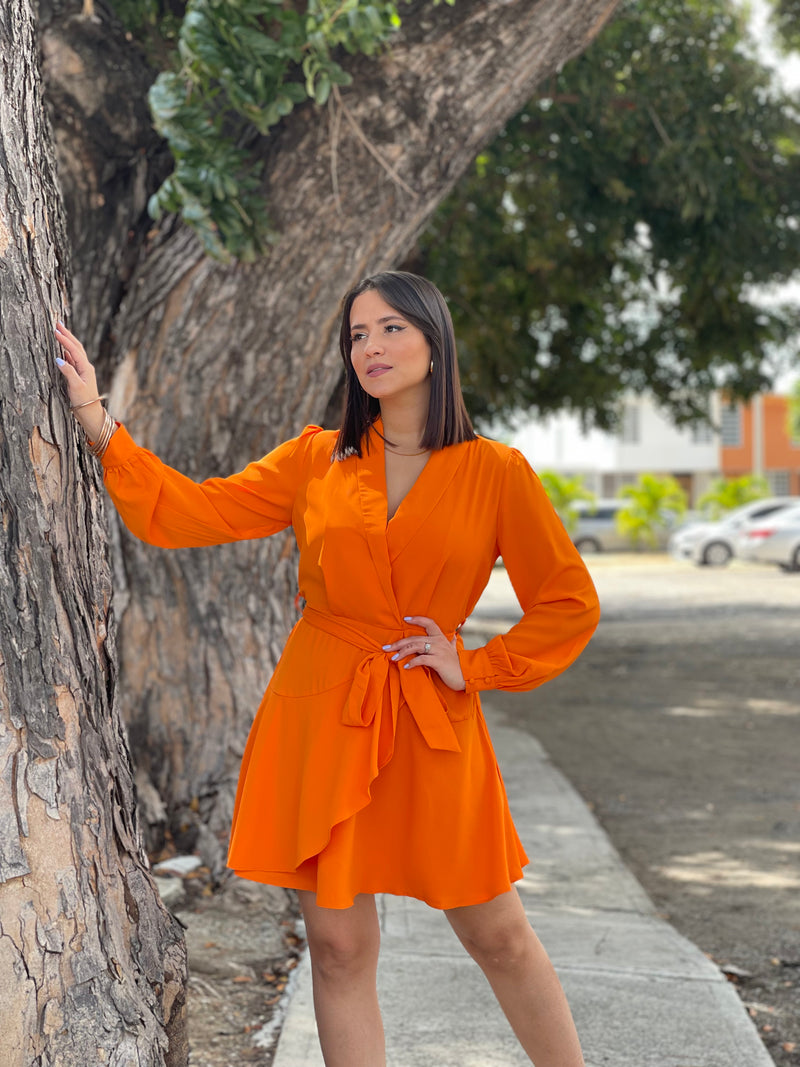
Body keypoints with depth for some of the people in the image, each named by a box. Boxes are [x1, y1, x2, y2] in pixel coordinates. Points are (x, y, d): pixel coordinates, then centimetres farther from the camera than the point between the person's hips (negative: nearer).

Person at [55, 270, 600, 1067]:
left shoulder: (495, 472, 0)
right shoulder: (316, 460, 6)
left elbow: (569, 604, 3)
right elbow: (190, 512, 2)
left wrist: (475, 667, -4)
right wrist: (97, 422, -5)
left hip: (433, 730, -2)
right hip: (321, 720, 2)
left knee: (499, 938, 6)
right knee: (338, 948, 5)